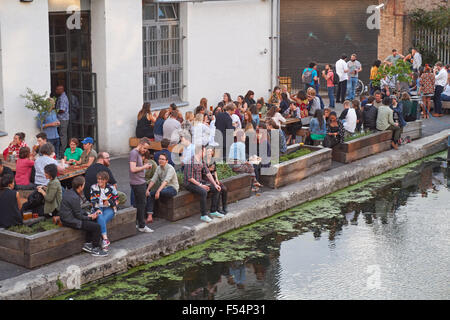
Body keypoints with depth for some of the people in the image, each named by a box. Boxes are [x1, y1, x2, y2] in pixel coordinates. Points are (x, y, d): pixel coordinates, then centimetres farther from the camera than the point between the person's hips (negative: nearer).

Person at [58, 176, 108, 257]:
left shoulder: (68, 192, 6)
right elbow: (79, 216, -19)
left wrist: (88, 215, 7)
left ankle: (88, 244, 20)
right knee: (97, 227, -10)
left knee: (92, 222, 20)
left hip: (67, 217, 11)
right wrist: (90, 218, -4)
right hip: (71, 222, -11)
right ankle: (95, 249, 4)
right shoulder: (75, 198, -25)